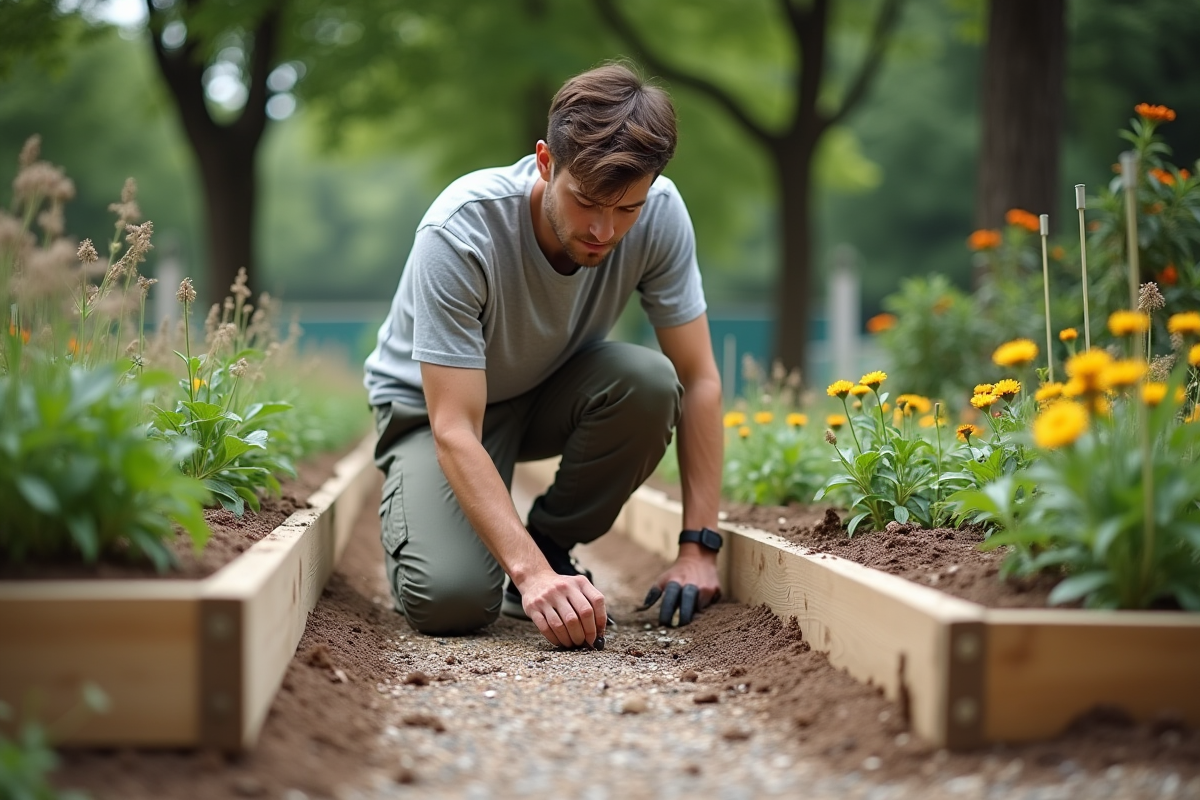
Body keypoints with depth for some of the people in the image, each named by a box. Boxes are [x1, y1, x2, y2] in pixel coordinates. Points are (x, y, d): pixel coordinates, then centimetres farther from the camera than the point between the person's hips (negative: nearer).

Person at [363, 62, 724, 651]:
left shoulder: (659, 213, -23)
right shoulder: (460, 231, -34)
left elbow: (699, 381, -15)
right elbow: (454, 431, -36)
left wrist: (698, 546, -21)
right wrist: (528, 573, -46)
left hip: (553, 393, 4)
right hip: (432, 404, -4)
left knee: (650, 382, -30)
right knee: (451, 600, -28)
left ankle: (553, 544, -5)